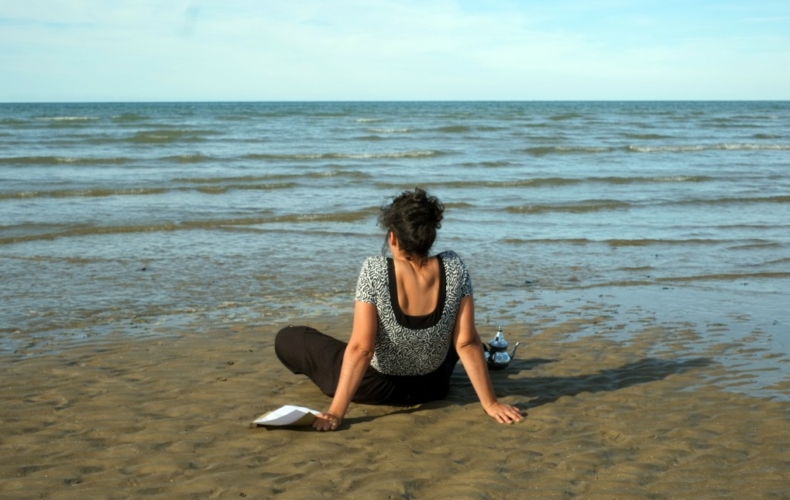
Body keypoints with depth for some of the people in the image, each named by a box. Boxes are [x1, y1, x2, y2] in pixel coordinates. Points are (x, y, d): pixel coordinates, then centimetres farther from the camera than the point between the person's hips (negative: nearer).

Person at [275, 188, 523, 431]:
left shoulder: (374, 271, -27)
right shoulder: (454, 268, -19)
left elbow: (360, 349, -29)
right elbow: (467, 343, -17)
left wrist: (336, 412, -26)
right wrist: (490, 403, -10)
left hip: (376, 388, -4)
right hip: (433, 388, 4)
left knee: (287, 338, 19)